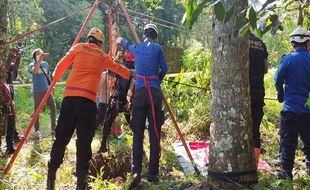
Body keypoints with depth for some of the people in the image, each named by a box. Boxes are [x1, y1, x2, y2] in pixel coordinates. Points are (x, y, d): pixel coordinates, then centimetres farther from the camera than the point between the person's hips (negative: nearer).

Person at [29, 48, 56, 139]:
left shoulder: (46, 64, 8)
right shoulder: (32, 65, -7)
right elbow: (34, 71, -31)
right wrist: (39, 60, -38)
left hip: (47, 90, 5)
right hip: (37, 92, -5)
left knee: (53, 108, 4)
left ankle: (53, 128, 15)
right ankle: (37, 130, 9)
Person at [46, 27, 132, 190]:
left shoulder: (78, 48, 15)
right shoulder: (102, 56, 15)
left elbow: (61, 65, 12)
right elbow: (118, 68, 30)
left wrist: (55, 79, 29)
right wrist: (131, 73, 47)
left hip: (69, 96, 2)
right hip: (87, 99, -2)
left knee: (61, 137, 6)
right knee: (84, 140, 2)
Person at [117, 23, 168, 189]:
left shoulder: (137, 47, 15)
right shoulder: (157, 48, 6)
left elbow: (128, 46, 38)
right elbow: (164, 69, 7)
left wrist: (121, 40, 61)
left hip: (139, 91, 2)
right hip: (154, 92, -2)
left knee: (137, 134, 2)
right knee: (154, 134, 1)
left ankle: (136, 172, -8)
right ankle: (153, 174, 3)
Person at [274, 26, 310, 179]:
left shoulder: (288, 59, -10)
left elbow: (278, 80, -3)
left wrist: (281, 96, 15)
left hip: (291, 108, -3)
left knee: (288, 141, 3)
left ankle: (286, 171, 4)